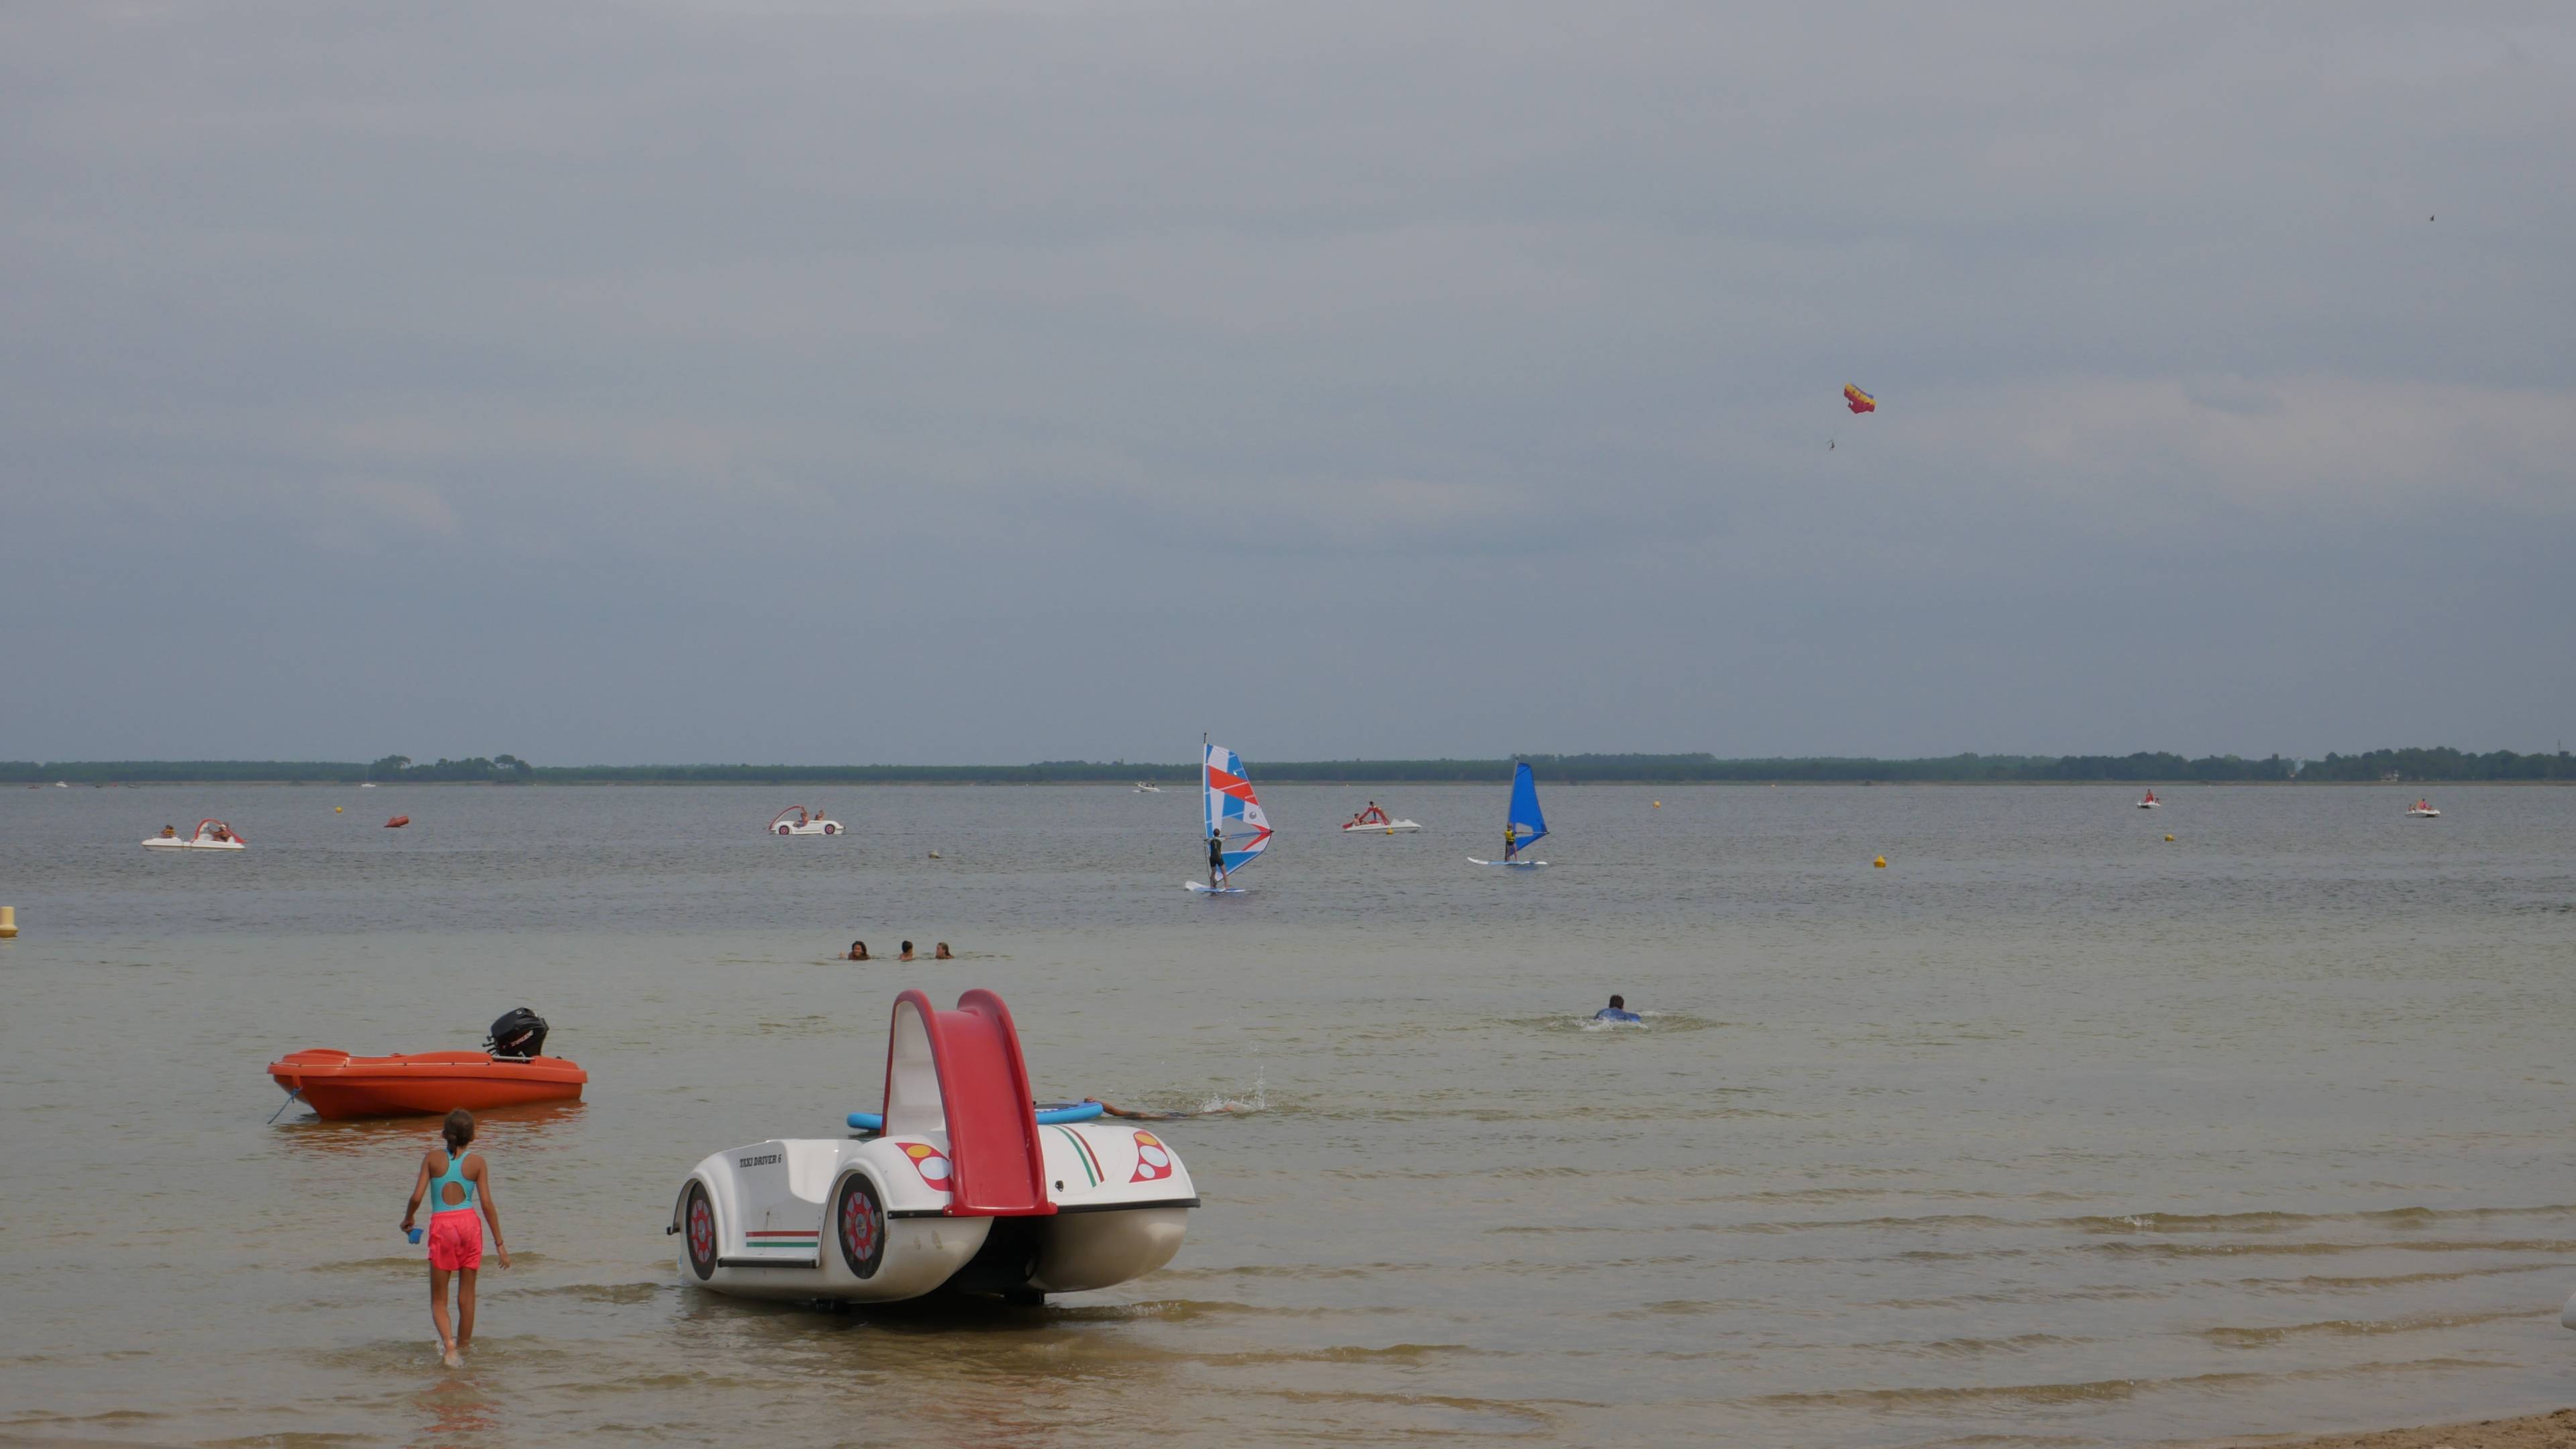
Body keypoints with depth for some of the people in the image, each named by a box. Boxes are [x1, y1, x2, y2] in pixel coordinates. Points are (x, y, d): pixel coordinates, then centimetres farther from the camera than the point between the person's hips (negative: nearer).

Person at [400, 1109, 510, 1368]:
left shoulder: (432, 1158, 1)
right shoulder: (477, 1162, 2)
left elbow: (417, 1196, -4)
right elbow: (487, 1204, -1)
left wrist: (408, 1220, 17)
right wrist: (499, 1243, 3)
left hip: (441, 1226, -1)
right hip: (469, 1223, 1)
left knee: (438, 1300, 4)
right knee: (467, 1294, 14)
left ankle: (448, 1342, -20)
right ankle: (464, 1346, 21)